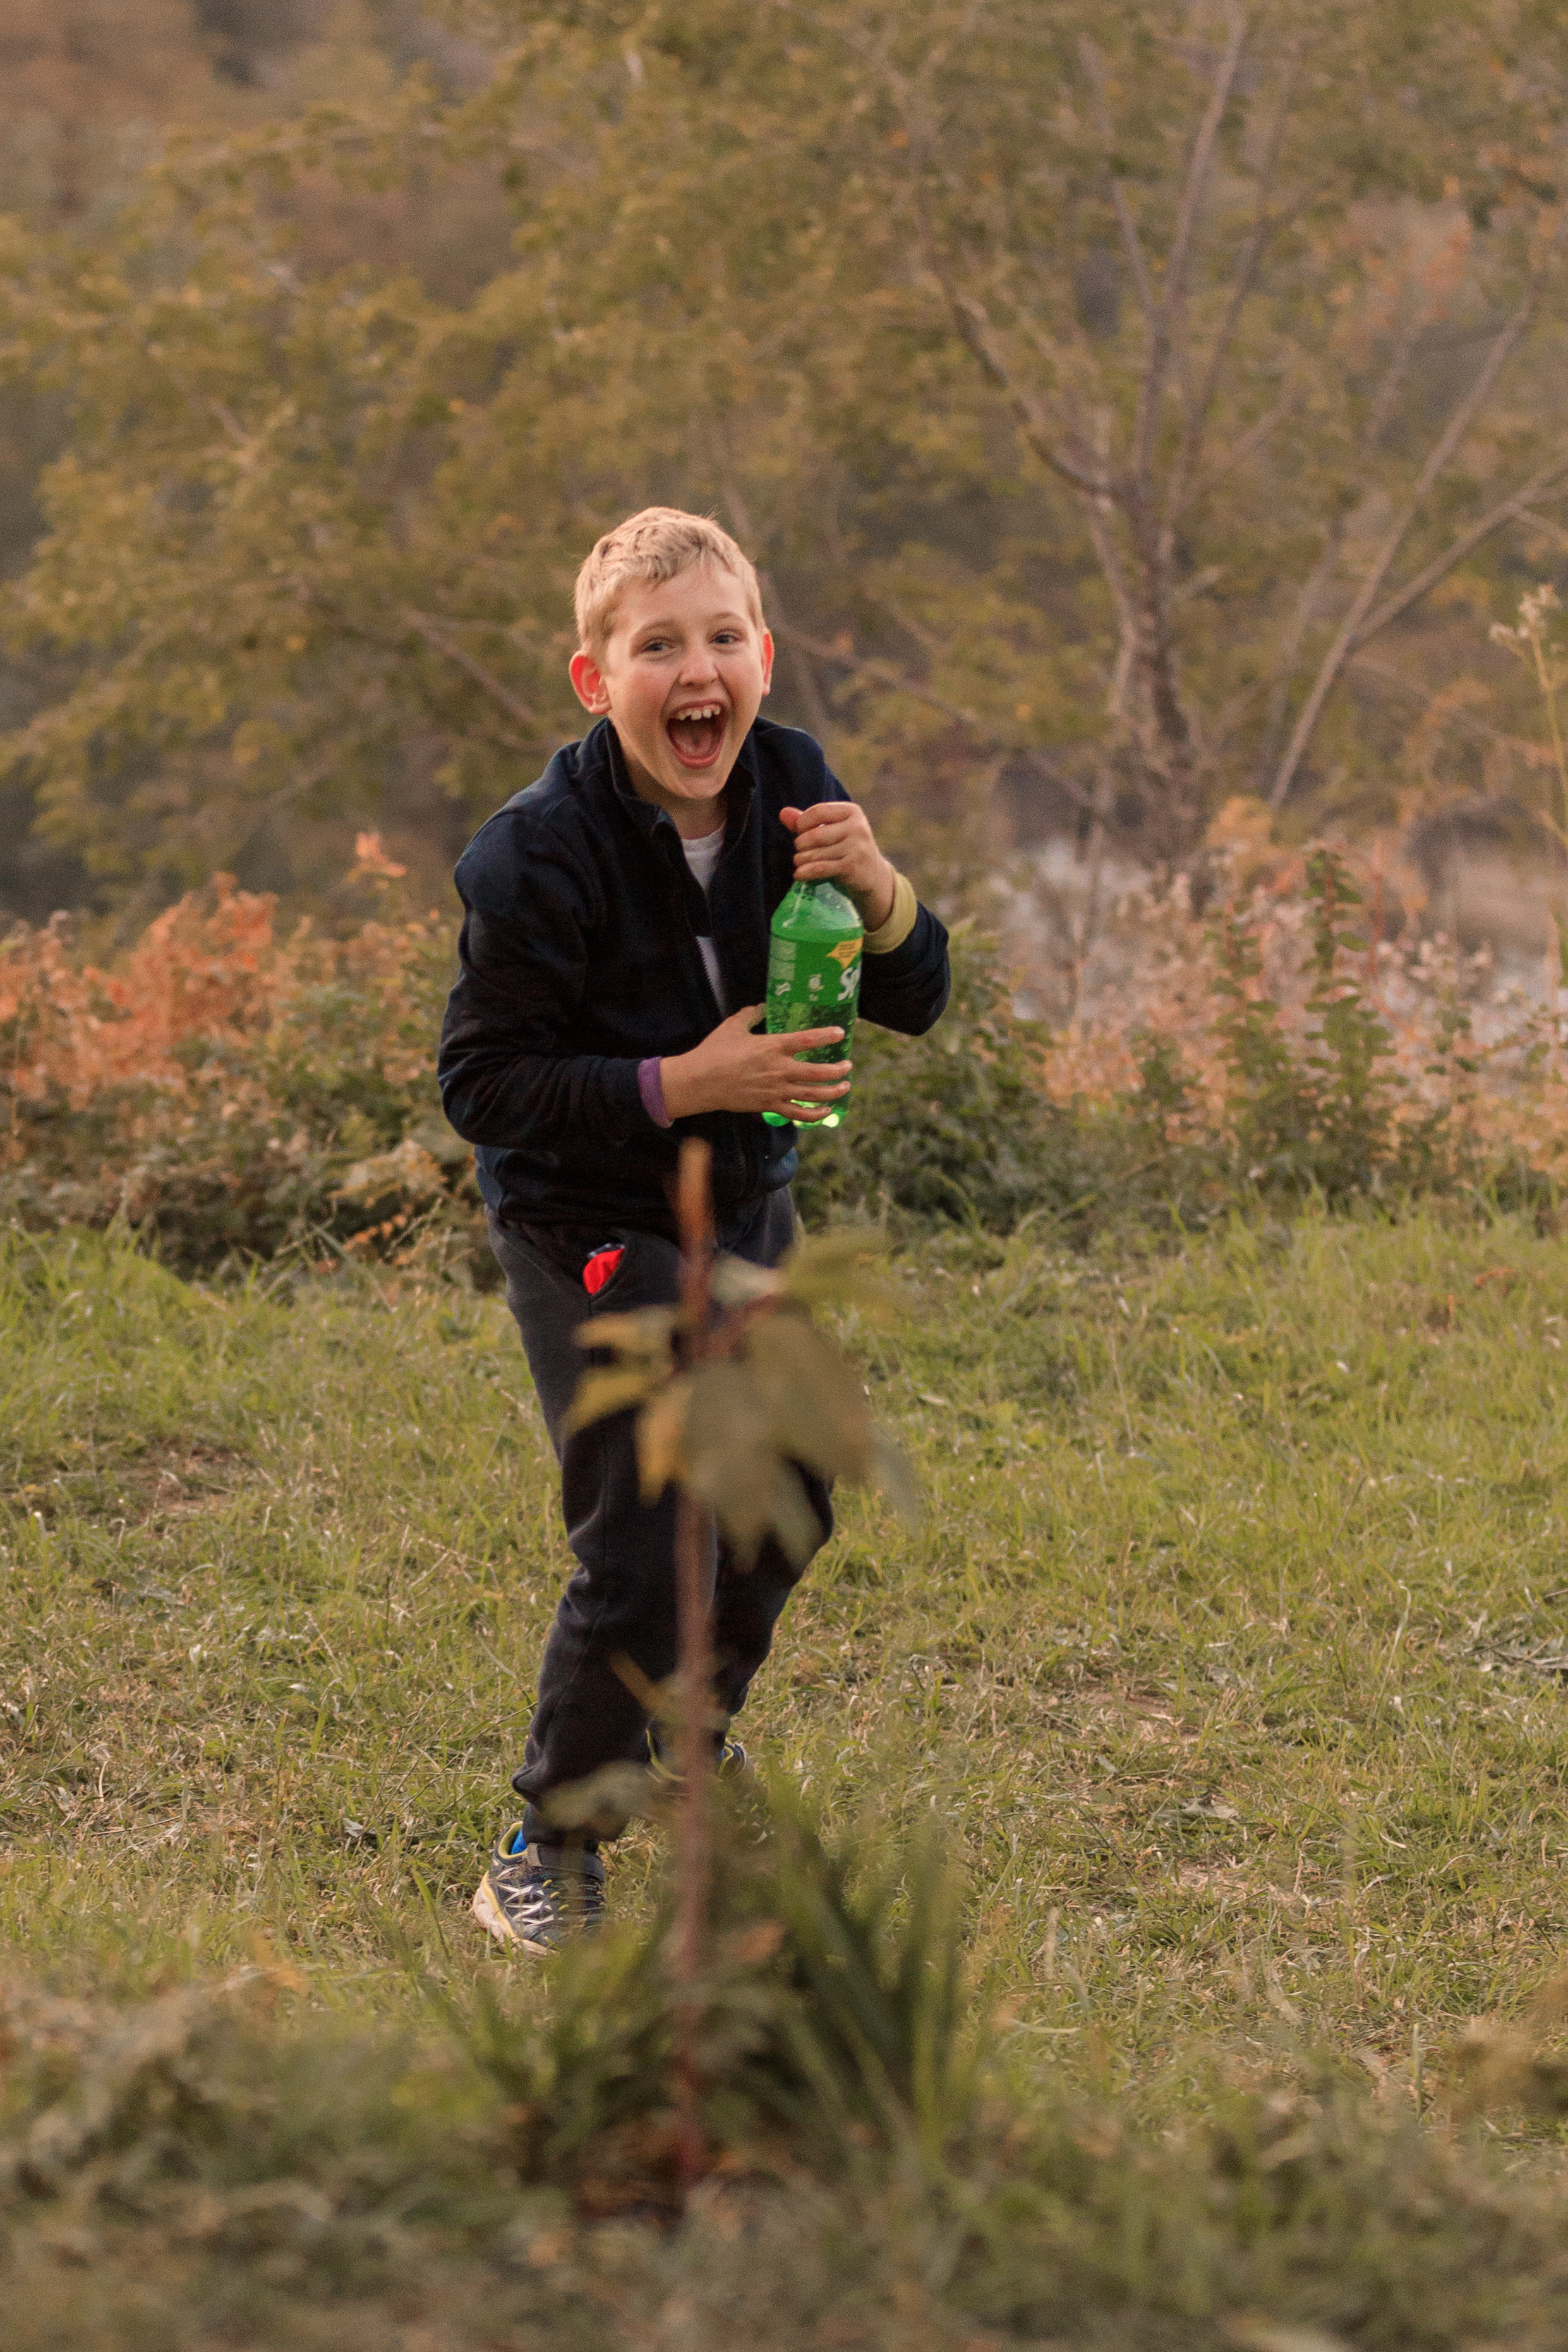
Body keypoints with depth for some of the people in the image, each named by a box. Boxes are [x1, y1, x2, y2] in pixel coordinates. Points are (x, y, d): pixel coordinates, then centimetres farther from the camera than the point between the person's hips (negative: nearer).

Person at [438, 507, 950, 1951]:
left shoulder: (793, 790, -7)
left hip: (746, 1201, 7)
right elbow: (483, 1083, -22)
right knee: (644, 1549, -12)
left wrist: (880, 895, -22)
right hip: (591, 1224, -7)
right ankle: (546, 1857, 4)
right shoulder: (542, 853, -25)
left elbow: (915, 1006, -1)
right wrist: (681, 1086, -29)